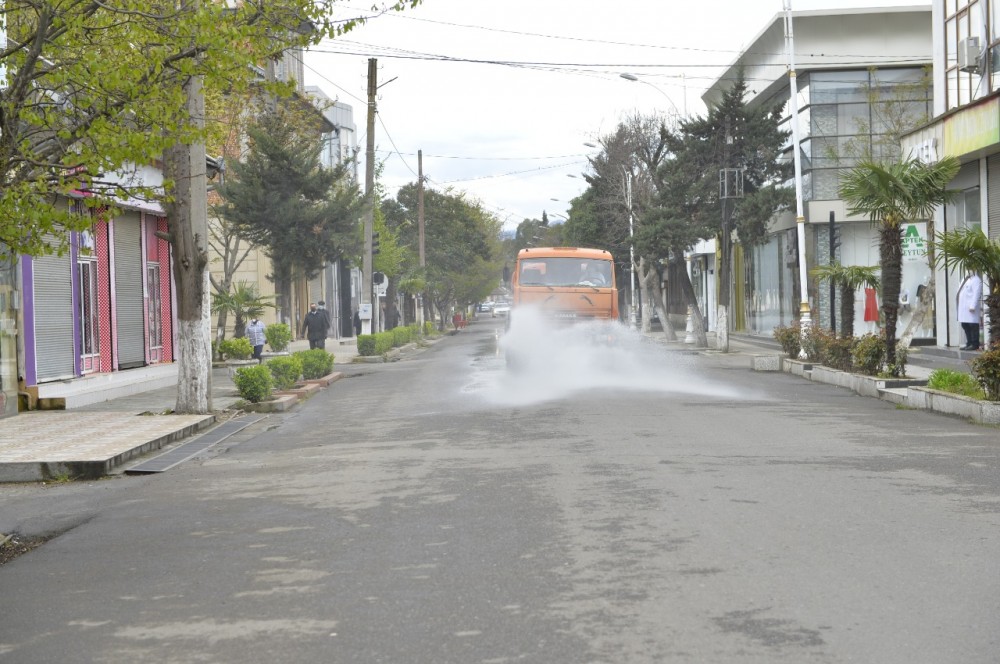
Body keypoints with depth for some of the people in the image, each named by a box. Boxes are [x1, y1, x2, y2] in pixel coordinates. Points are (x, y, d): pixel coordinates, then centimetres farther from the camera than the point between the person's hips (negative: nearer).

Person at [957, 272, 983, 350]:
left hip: (971, 308, -10)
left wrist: (972, 306, -22)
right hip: (964, 308, 10)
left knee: (973, 326, -7)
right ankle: (969, 343, 17)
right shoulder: (966, 280, 22)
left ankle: (975, 344, -6)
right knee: (966, 326, 11)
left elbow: (976, 294, -16)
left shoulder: (976, 280, -7)